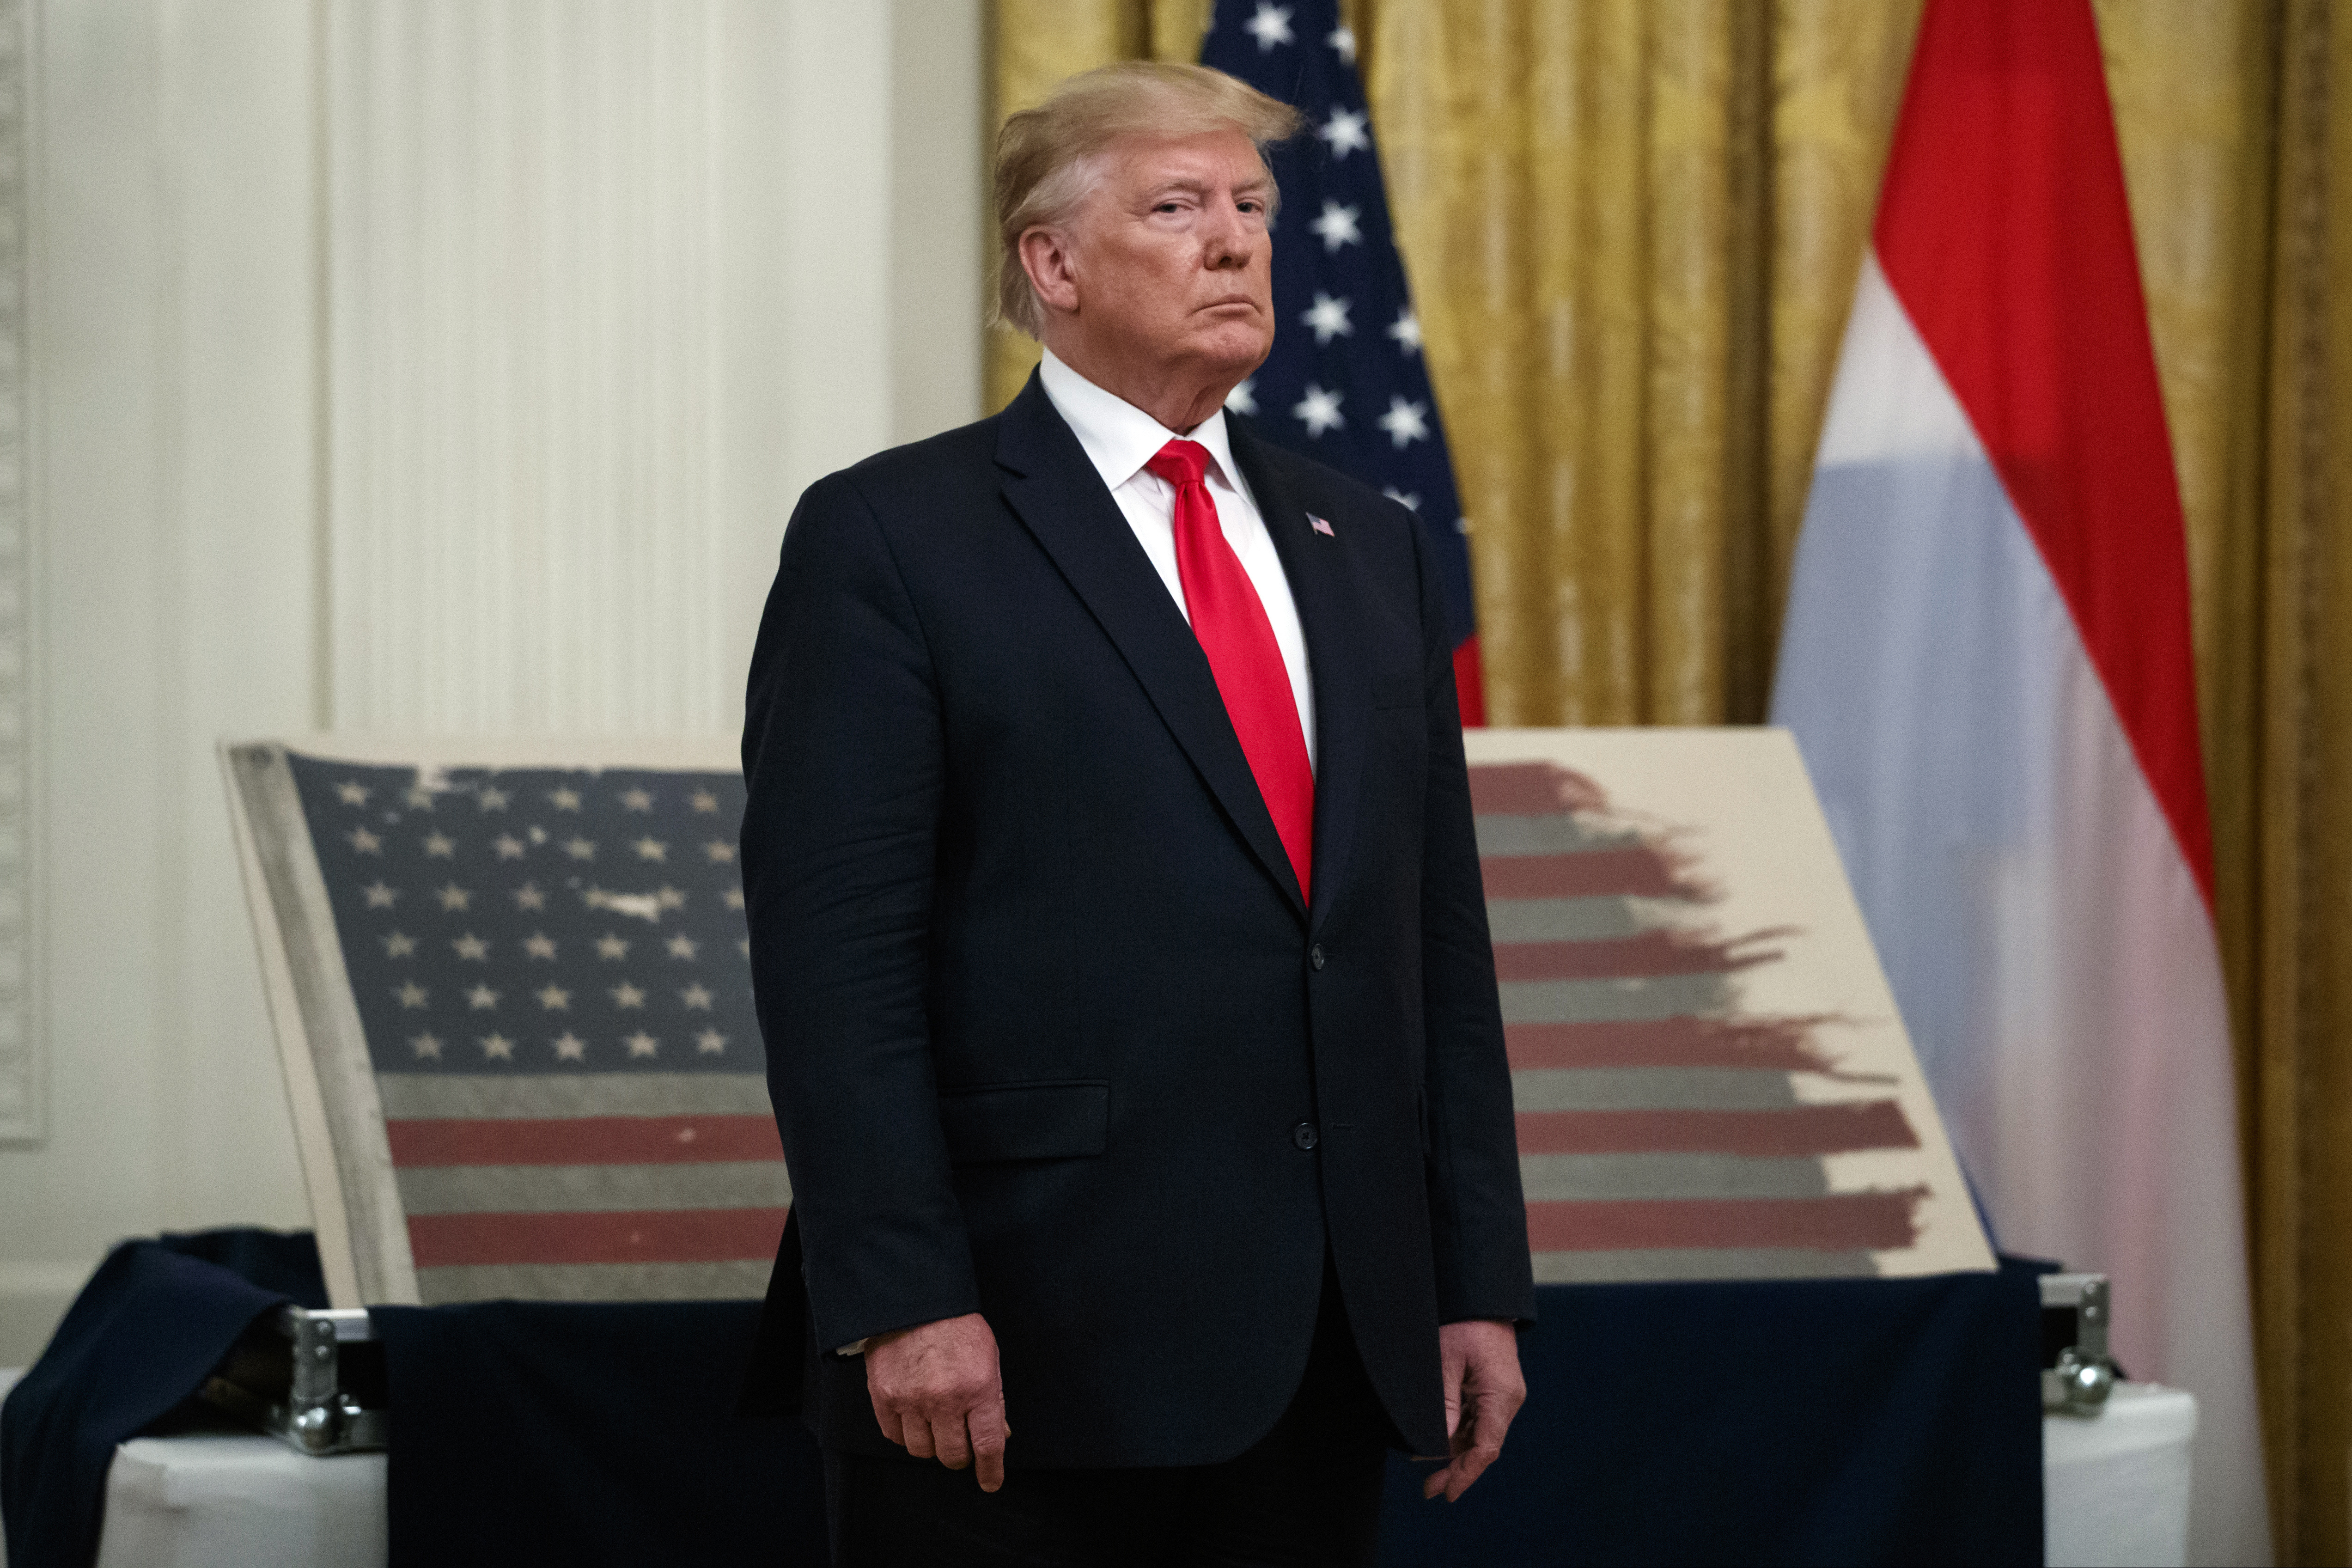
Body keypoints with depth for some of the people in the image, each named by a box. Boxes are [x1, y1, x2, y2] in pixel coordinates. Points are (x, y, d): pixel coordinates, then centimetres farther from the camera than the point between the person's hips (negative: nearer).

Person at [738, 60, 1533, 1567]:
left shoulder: (1368, 550, 16)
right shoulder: (890, 540, -2)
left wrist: (1482, 1284, 9)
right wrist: (901, 1302, -18)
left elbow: (1443, 940, 15)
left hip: (1331, 1356, 5)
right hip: (1031, 1353, -5)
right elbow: (834, 959, -9)